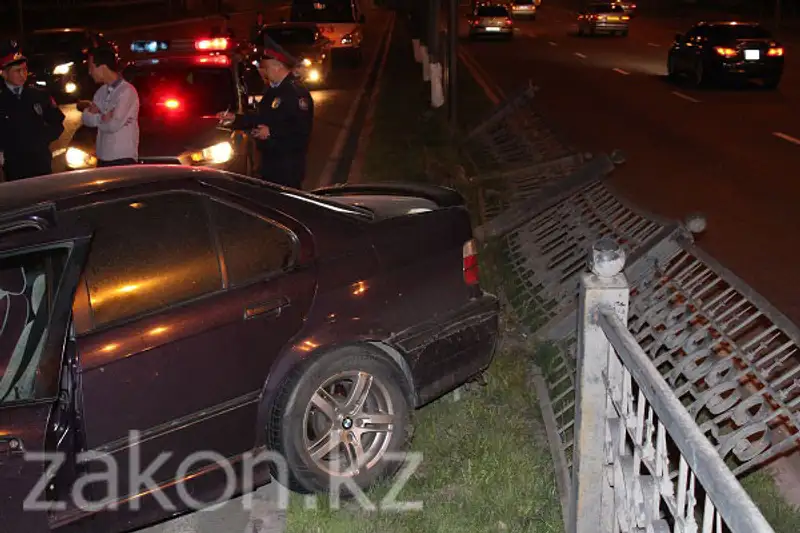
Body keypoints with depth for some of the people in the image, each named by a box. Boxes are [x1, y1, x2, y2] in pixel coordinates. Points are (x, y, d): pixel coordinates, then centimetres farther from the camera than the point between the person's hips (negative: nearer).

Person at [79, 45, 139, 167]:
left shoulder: (127, 91, -14)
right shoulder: (102, 91, 12)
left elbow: (113, 125, -19)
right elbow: (86, 119, 7)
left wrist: (96, 117, 0)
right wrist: (102, 117, -13)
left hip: (123, 160, -7)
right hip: (103, 158, 8)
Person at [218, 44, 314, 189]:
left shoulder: (296, 91, -18)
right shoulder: (272, 89, 14)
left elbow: (302, 128, -26)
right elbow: (261, 118, 24)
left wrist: (271, 132, -23)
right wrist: (235, 119, 15)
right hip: (269, 161, 10)